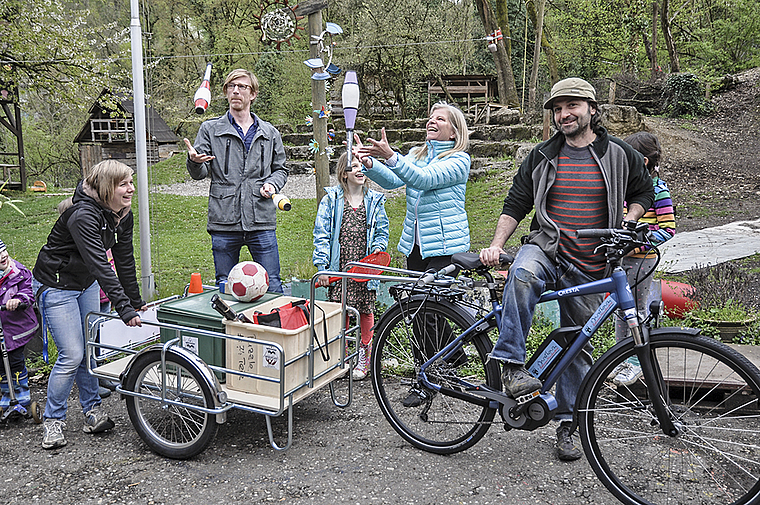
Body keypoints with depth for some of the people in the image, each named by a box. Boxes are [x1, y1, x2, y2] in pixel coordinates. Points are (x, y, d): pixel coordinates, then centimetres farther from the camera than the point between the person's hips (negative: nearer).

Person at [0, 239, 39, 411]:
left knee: (16, 361, 0)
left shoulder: (20, 273, -9)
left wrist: (18, 300, -33)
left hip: (16, 326, -3)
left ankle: (23, 397, 18)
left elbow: (28, 294, -12)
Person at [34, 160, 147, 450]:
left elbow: (125, 262, 2)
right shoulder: (83, 216, -31)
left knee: (92, 349, 9)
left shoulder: (123, 217, -5)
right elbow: (100, 265, -37)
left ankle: (92, 410, 22)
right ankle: (53, 420, 8)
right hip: (56, 286, -7)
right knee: (72, 355, -9)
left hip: (87, 284, 8)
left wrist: (137, 303, 4)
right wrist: (125, 309, -40)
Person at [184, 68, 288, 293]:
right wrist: (194, 161, -21)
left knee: (272, 287, 2)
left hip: (262, 223, 1)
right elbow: (200, 173, 2)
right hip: (224, 223, -1)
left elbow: (280, 169, 22)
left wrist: (272, 184, -1)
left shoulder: (269, 133, 13)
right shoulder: (210, 129, 8)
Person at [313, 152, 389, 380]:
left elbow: (382, 233, 11)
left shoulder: (374, 201, 8)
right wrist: (322, 266, -8)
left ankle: (364, 358, 22)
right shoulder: (331, 199, 2)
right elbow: (321, 235, -1)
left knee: (366, 310, 6)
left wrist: (376, 253, -8)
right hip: (340, 267, -1)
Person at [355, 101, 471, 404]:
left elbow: (424, 179, -22)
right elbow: (392, 180, -1)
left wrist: (389, 156, -34)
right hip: (414, 244, 6)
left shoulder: (459, 159, -4)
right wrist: (369, 163, -21)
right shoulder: (417, 154, 16)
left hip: (445, 245, -6)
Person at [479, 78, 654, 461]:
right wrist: (496, 245, -7)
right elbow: (515, 204, 6)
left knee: (578, 346, 6)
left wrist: (626, 227, -1)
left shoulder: (620, 155, 3)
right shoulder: (542, 156, 5)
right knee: (522, 274, -37)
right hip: (546, 247, 0)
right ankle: (512, 365, -32)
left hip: (589, 268, 1)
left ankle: (567, 424, 20)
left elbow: (643, 193, 17)